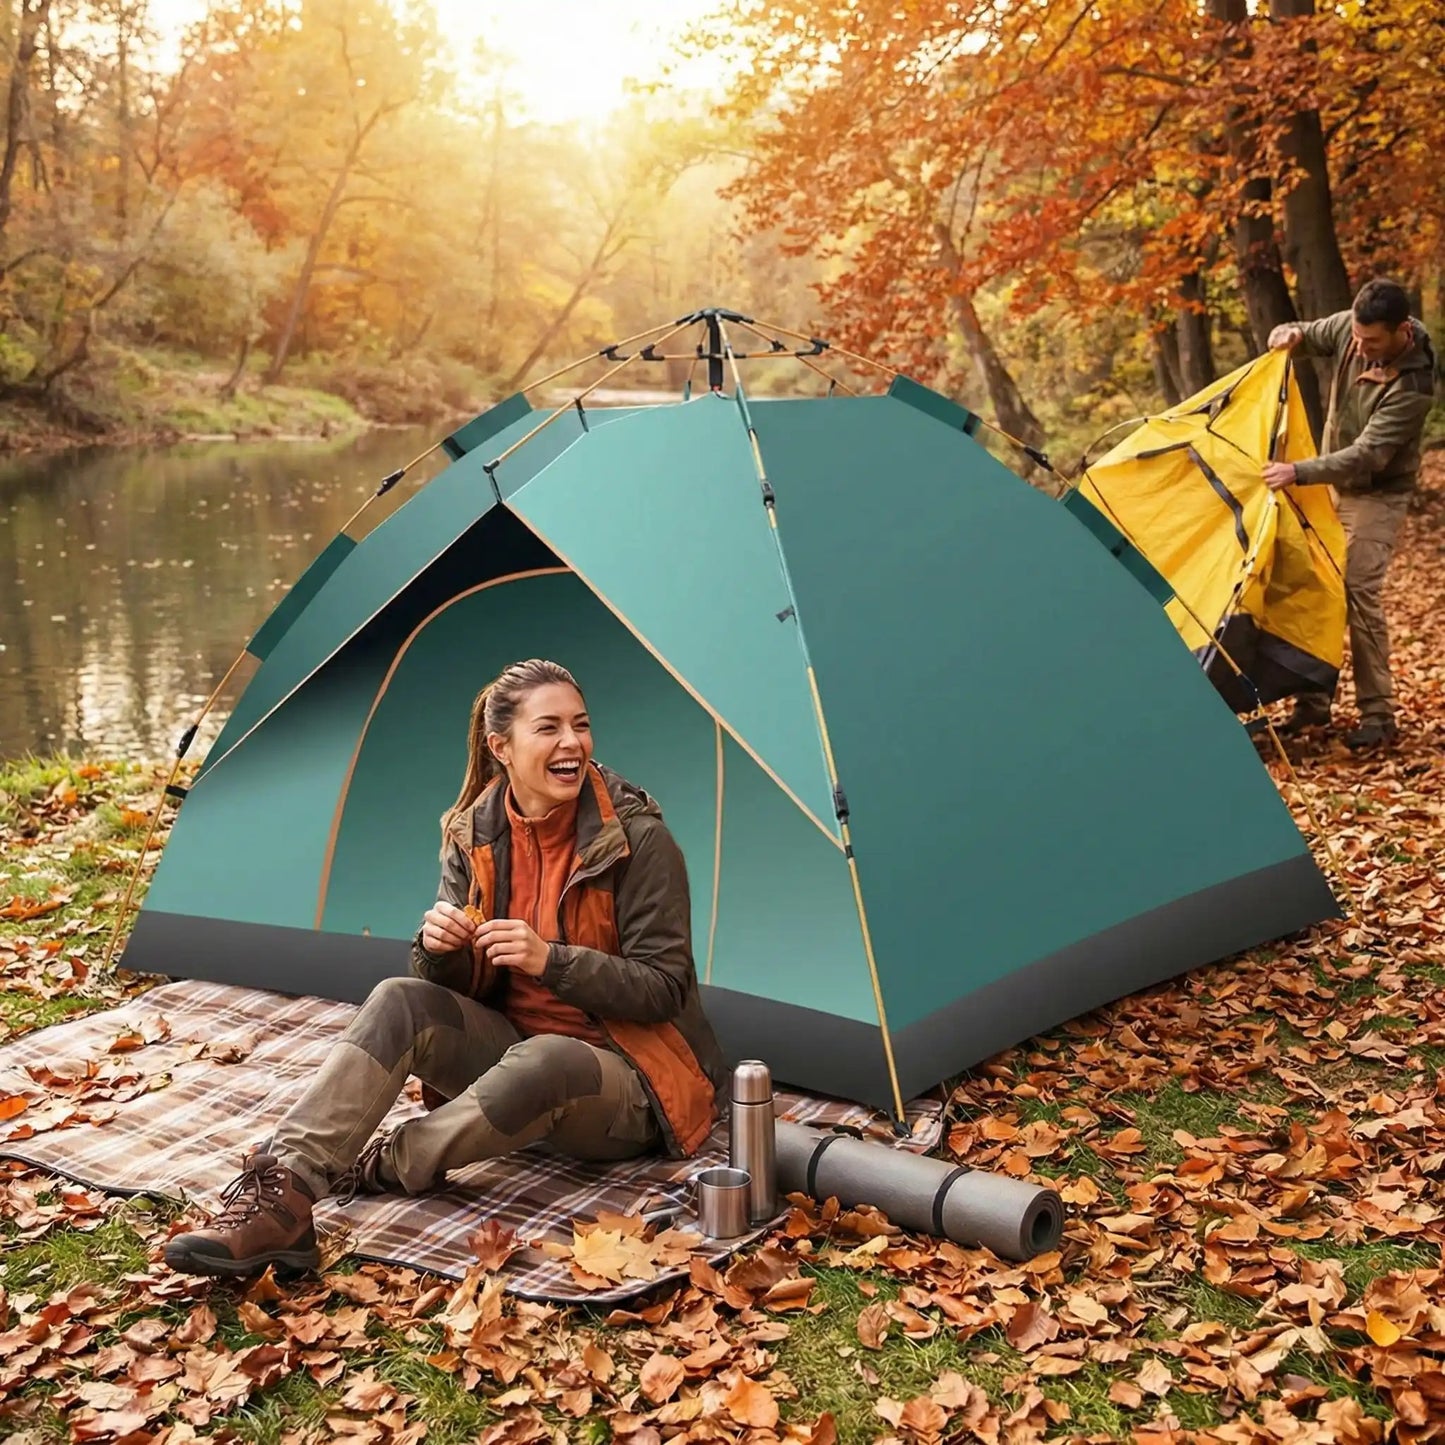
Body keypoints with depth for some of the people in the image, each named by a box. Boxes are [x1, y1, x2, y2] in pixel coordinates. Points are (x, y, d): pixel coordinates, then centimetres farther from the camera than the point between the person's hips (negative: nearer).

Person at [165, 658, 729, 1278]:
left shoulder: (637, 838, -17)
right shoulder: (476, 832, -1)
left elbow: (664, 989, -15)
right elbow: (459, 984, 3)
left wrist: (551, 960, -28)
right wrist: (439, 945, -21)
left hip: (630, 1087, -5)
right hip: (513, 1044, 5)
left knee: (542, 1063, -38)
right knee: (401, 1002, -20)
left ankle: (385, 1168, -17)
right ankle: (282, 1192, -31)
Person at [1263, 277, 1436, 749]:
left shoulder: (1412, 384, -30)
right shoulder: (1349, 327, -12)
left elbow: (1367, 456, -34)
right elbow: (1306, 337, 8)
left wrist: (1299, 472, -42)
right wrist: (1288, 336, -16)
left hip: (1376, 495, -7)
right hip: (1333, 482, 7)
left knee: (1360, 593, -15)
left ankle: (1378, 716, -5)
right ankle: (1314, 702, 18)